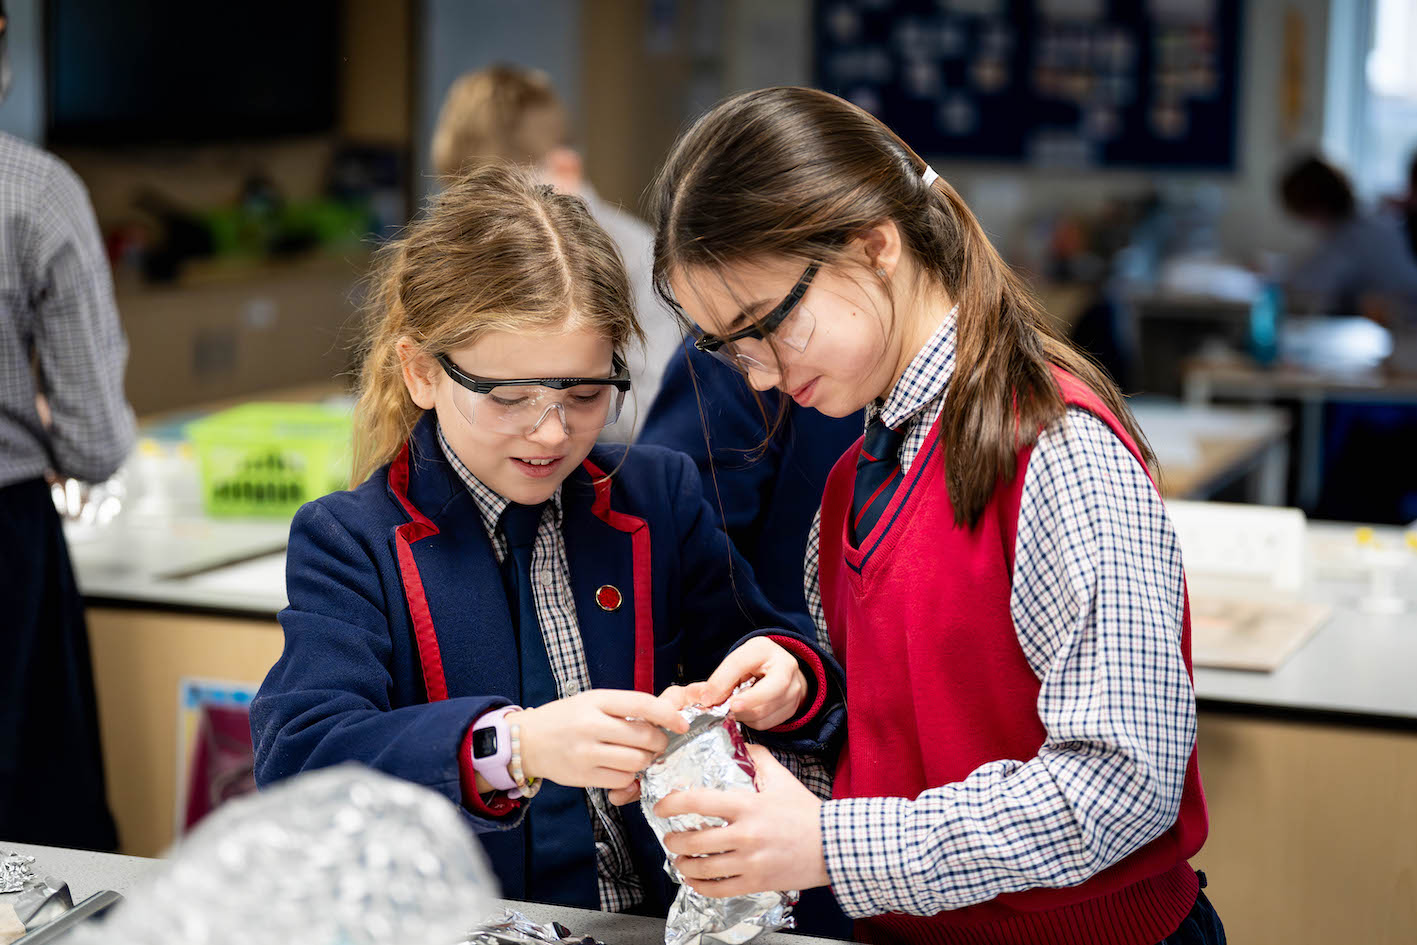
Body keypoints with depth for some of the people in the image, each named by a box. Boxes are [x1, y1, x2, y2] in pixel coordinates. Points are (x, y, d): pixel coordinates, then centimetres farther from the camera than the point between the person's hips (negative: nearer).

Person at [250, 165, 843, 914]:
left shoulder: (661, 497, 10)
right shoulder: (349, 544, -2)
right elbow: (297, 767, -16)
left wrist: (778, 678, -9)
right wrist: (512, 747, -31)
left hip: (666, 914, 3)